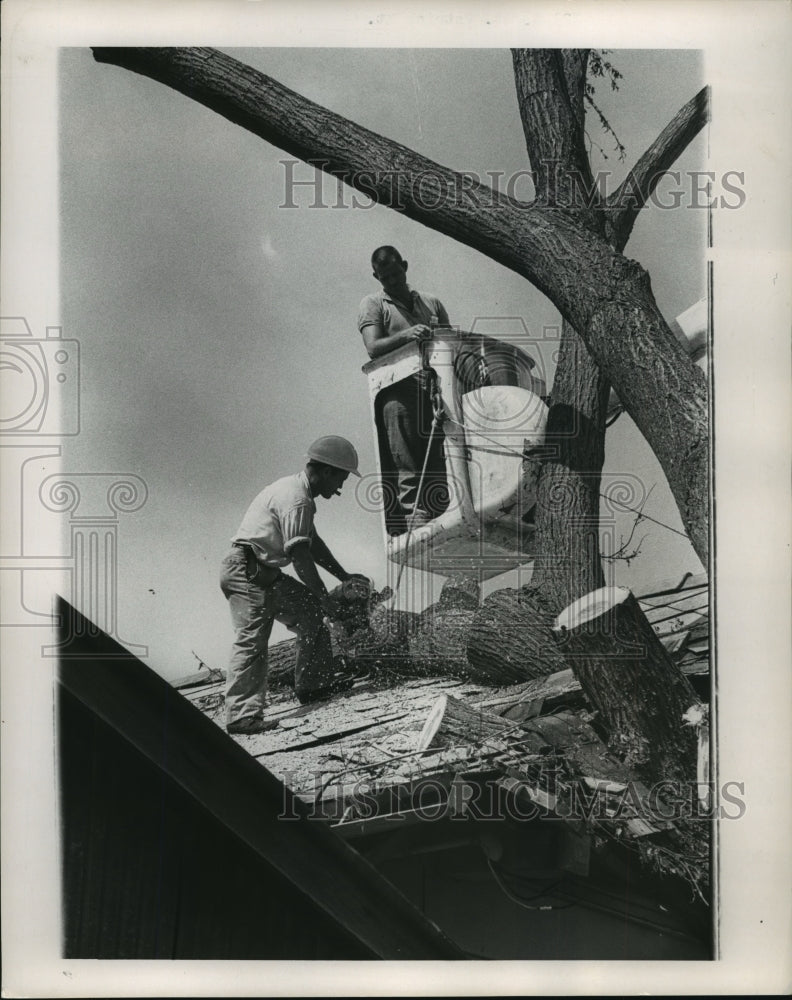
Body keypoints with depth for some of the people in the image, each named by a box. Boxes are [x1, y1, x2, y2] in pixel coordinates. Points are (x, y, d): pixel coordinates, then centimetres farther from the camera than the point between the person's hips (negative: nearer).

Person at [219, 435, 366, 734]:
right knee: (252, 640, -14)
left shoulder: (296, 489, 17)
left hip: (265, 574, 11)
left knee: (310, 611, 13)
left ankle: (315, 684, 17)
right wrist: (324, 596, -13)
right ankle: (242, 715, -14)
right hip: (247, 572, -11)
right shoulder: (295, 499, -17)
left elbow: (313, 542, 25)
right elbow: (299, 555, -20)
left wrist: (344, 576, 24)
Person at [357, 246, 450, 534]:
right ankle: (414, 520, -19)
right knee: (404, 465, -14)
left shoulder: (432, 303, 26)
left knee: (439, 465, -3)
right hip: (397, 391, -4)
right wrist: (405, 335, -21)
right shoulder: (373, 305, 13)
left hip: (434, 389, 4)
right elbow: (373, 348, -4)